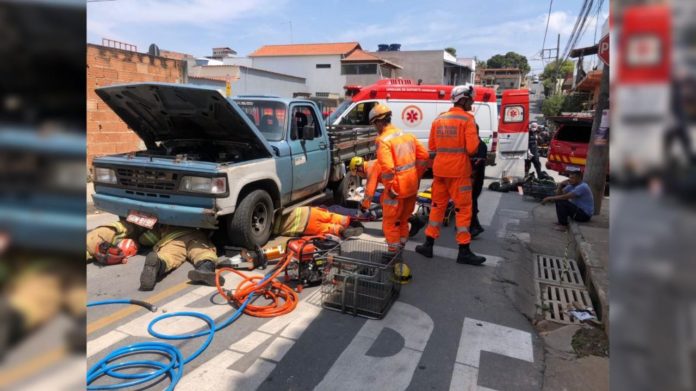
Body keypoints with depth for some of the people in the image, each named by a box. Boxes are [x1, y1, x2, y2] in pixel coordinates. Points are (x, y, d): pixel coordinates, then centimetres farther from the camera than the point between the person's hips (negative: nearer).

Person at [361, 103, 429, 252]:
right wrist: (416, 177, 15)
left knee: (390, 222, 9)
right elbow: (424, 156, 10)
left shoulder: (383, 140, -16)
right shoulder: (407, 135, 8)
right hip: (412, 186, 8)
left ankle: (394, 252, 18)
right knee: (403, 220, 23)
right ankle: (401, 247, 36)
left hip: (397, 188, -8)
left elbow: (387, 167, -26)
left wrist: (390, 188, -16)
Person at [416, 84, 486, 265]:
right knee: (463, 209, 3)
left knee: (437, 205, 15)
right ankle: (464, 251, 7)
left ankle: (428, 245, 20)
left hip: (439, 169, 6)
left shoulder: (438, 119, 9)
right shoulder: (467, 119, -9)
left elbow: (431, 147, 13)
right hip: (459, 171, -5)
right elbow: (472, 148, -15)